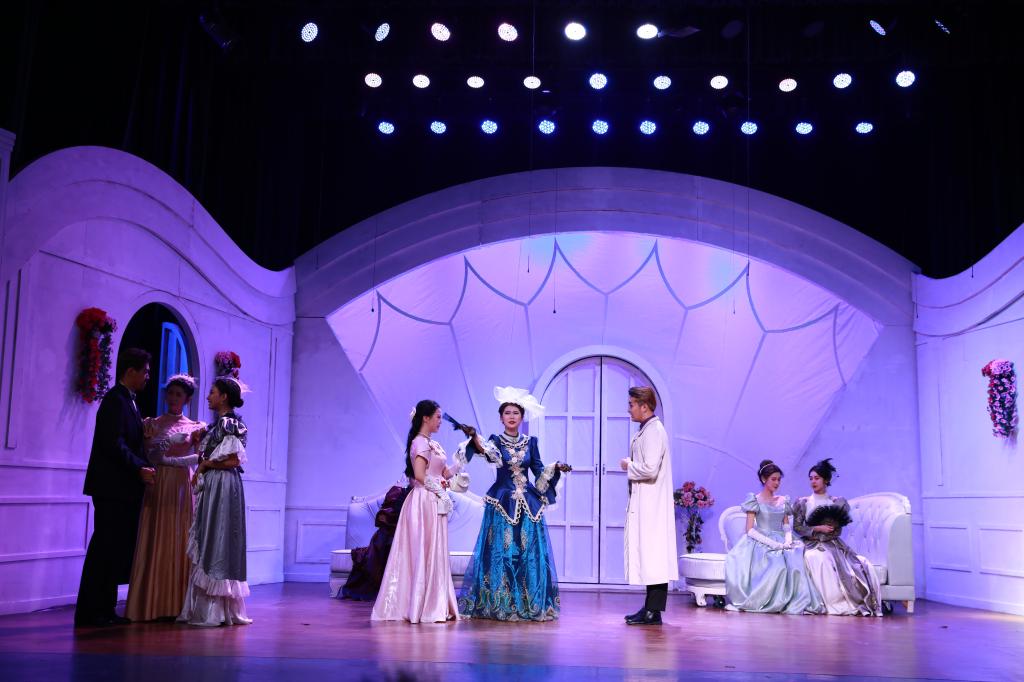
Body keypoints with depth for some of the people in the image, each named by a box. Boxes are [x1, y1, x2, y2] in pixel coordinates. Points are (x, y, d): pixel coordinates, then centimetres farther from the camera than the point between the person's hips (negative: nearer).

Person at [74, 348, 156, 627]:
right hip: (112, 488, -9)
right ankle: (89, 613, 2)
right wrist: (140, 468, -18)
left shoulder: (127, 400, 18)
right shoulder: (116, 400, -12)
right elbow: (114, 444, -20)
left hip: (123, 488, 9)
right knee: (105, 548, -5)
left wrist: (143, 468, 8)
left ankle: (104, 610, 15)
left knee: (116, 549, 10)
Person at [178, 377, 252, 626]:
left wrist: (204, 465, -7)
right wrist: (200, 439, 2)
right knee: (208, 545, 10)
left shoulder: (230, 423, -10)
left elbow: (234, 460, -16)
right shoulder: (219, 423, 17)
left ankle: (215, 610, -2)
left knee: (216, 542, -6)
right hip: (211, 488, 9)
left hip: (222, 488, -9)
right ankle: (206, 607, 15)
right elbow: (211, 455, 15)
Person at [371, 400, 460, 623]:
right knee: (427, 553, -4)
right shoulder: (421, 442, -12)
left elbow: (445, 473, 13)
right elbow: (419, 475, -22)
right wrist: (438, 489, -11)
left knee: (433, 553, 11)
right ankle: (427, 608, 3)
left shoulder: (433, 444, 16)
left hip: (434, 503, 9)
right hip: (425, 502, -9)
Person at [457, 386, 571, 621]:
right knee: (500, 553, -2)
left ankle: (530, 605, 10)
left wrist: (555, 467, -9)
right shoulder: (495, 441, 0)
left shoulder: (530, 442, 9)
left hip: (528, 505, 3)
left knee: (529, 553, 2)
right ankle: (498, 605, 8)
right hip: (502, 504, -2)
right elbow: (489, 453, -24)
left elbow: (539, 471, 10)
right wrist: (474, 438, -44)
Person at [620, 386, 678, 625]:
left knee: (652, 555, -7)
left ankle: (653, 612, -4)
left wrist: (629, 466, -9)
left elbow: (650, 469, -23)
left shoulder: (654, 431, -15)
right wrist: (632, 465, 10)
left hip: (651, 505, -10)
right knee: (647, 554, 12)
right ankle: (650, 608, 19)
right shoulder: (645, 431, 17)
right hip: (644, 504, 10)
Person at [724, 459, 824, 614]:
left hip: (781, 543, 4)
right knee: (778, 567, -35)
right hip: (761, 543, -4)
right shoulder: (755, 500, 1)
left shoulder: (783, 501, 17)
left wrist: (788, 540, -7)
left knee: (795, 563, -30)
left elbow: (786, 526, 17)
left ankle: (797, 603, -30)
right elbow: (750, 530, -6)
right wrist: (772, 543, -16)